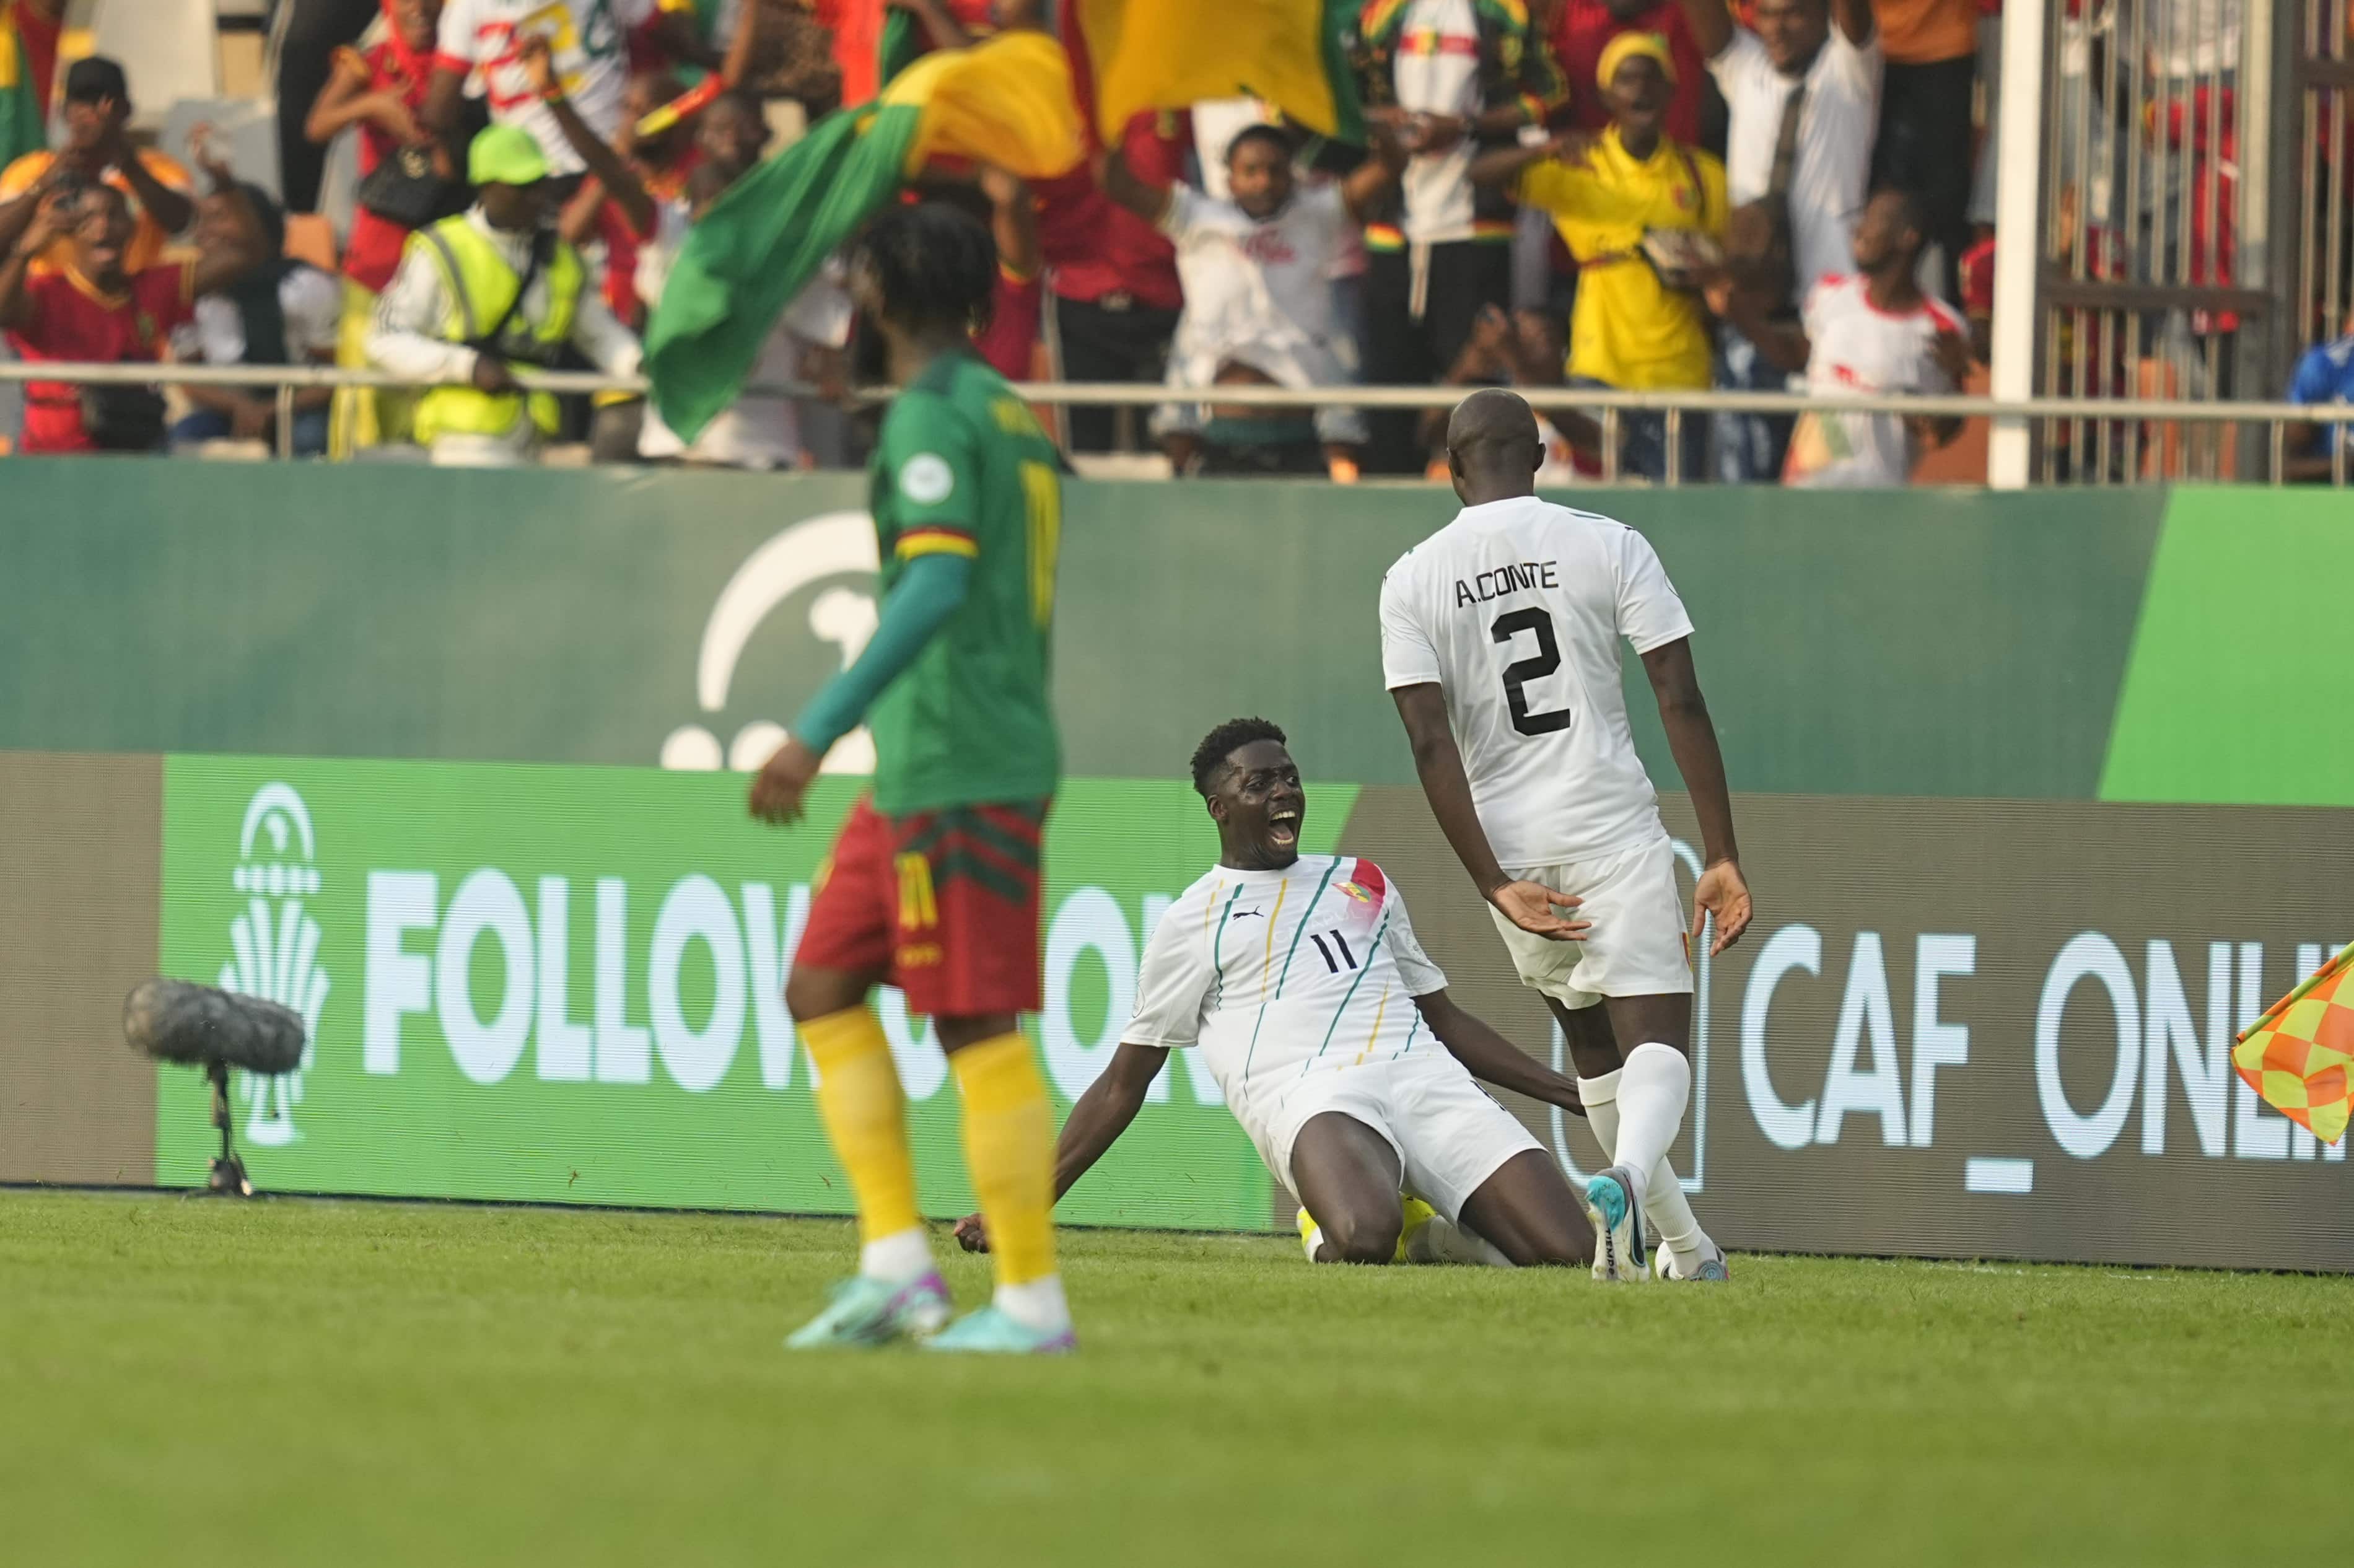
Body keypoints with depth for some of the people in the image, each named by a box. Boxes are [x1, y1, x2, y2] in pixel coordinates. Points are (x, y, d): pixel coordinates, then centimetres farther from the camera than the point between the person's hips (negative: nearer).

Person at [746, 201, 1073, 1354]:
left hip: (957, 770, -10)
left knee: (979, 1027, -6)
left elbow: (938, 586, -24)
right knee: (822, 990, 12)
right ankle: (895, 1265, 8)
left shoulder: (932, 418, -12)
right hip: (920, 771, 10)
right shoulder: (1009, 414, 17)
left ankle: (1032, 1299, -3)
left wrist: (821, 728, -27)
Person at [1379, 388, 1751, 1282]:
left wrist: (1495, 886, -7)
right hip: (1613, 830, -2)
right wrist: (1722, 860, -4)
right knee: (1656, 1035, -6)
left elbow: (1431, 744, -6)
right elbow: (1682, 704, -5)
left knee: (1592, 1044, 20)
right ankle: (1627, 1178, -37)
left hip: (1507, 845, 2)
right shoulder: (1609, 547, -1)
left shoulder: (1413, 581, 2)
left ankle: (1685, 1243, 23)